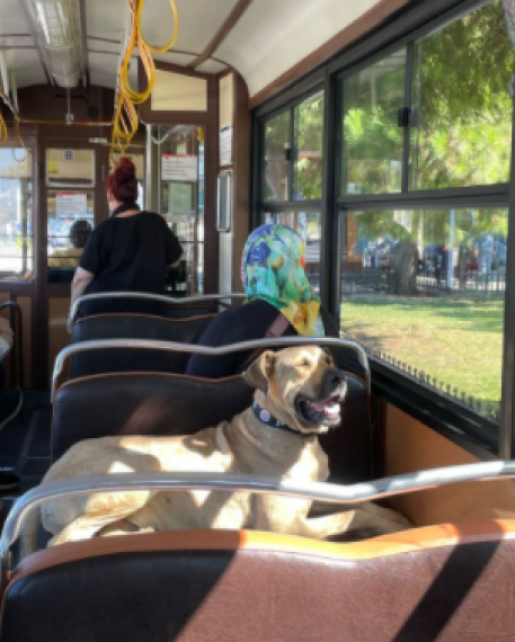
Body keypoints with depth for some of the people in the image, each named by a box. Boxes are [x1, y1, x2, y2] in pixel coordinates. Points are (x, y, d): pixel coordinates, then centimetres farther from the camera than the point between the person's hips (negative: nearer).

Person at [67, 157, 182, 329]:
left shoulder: (104, 230, -12)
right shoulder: (157, 223, -3)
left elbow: (82, 278, -11)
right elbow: (175, 261, 11)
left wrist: (72, 313, 2)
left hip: (102, 314, -3)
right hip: (146, 312, 3)